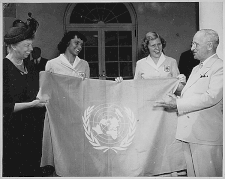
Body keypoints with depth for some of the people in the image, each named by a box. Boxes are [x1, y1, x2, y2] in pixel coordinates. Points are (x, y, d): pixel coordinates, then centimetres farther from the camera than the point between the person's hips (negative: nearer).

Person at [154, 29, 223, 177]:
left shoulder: (219, 67, -8)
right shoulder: (196, 69, 21)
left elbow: (212, 97, -21)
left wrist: (178, 104, -21)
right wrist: (176, 102, 5)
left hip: (207, 134, -8)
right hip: (189, 133, 8)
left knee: (207, 174, -1)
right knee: (192, 173, 14)